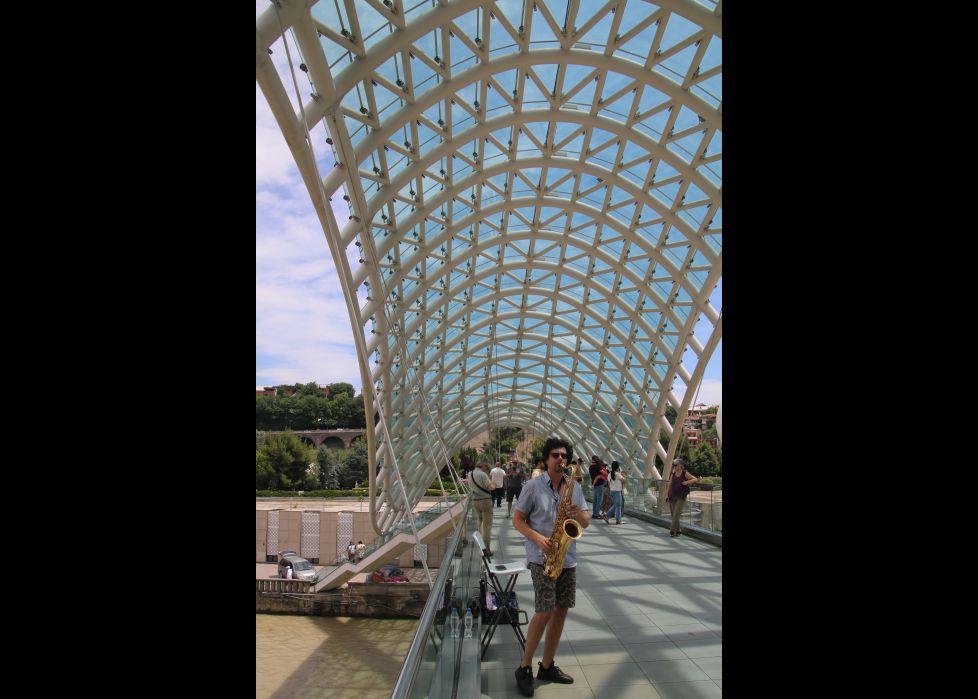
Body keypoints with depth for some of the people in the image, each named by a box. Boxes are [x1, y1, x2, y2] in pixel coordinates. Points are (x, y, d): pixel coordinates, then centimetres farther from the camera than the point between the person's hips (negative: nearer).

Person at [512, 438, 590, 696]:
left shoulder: (574, 486, 7)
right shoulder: (533, 486, -7)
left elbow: (586, 522, 9)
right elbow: (517, 520, -4)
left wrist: (578, 513, -14)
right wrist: (537, 538, -19)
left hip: (568, 558, 5)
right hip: (542, 558, -5)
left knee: (561, 610, 9)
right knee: (544, 612, -10)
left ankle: (547, 666, 24)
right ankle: (524, 668, 8)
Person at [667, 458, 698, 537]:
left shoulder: (685, 473, -3)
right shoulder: (673, 474, 8)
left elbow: (695, 479, -6)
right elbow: (670, 485, 14)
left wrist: (687, 482, -20)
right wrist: (667, 494, 6)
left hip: (681, 497, -4)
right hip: (672, 497, 4)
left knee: (676, 514, -13)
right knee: (673, 515, 6)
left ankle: (673, 531, -11)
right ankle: (677, 531, 19)